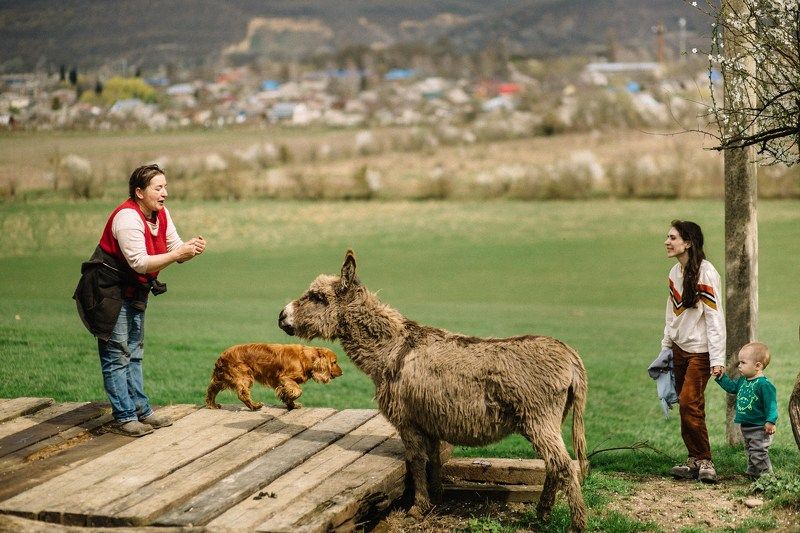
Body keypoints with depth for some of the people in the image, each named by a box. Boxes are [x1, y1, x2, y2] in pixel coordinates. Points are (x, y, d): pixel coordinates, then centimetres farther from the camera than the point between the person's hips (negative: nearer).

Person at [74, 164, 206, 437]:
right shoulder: (127, 217, -24)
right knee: (117, 356, -4)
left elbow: (175, 247, 1)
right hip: (109, 292, -9)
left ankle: (141, 410, 23)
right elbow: (140, 262, -30)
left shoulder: (161, 214, 2)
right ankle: (124, 417, 0)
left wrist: (191, 248, -21)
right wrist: (177, 254, -33)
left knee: (134, 353, 16)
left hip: (135, 292, 9)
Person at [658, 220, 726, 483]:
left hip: (700, 350, -7)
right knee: (686, 405, 7)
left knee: (689, 402, -13)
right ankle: (694, 460, 14)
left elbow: (715, 316, -17)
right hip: (679, 348, 8)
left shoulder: (706, 273, -16)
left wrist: (717, 358, -19)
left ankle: (704, 461, -2)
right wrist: (665, 347, 17)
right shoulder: (675, 273, 9)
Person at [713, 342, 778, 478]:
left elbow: (771, 404, -22)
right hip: (746, 426, 9)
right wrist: (721, 377, 16)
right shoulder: (743, 380, 5)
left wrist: (770, 421, -28)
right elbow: (732, 387, 24)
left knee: (758, 454, -6)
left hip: (759, 428, -9)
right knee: (750, 451, 21)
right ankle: (752, 474, 33)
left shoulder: (764, 384, -21)